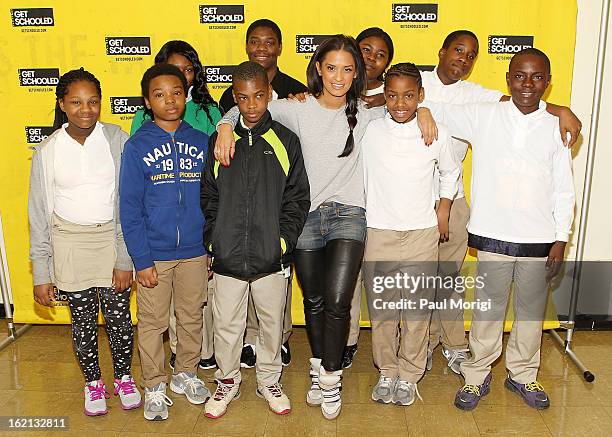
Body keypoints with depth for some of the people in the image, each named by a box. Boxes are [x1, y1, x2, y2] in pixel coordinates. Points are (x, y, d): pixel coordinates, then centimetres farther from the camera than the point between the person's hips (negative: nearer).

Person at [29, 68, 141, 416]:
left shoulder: (116, 139, -7)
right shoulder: (47, 151, -3)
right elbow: (40, 214, 1)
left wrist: (125, 259, -10)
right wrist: (41, 274, 0)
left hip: (113, 240, -1)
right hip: (70, 244, 1)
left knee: (119, 317, 6)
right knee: (83, 320, 13)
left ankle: (125, 378, 32)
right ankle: (93, 382, 36)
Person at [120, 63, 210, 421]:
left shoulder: (201, 142, 1)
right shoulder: (137, 146, -6)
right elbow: (130, 208, -6)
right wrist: (141, 260, -11)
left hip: (194, 252, 2)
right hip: (153, 254, -2)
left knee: (192, 318, 16)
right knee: (153, 323, 10)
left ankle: (186, 374, 37)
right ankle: (155, 387, 29)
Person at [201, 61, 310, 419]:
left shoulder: (285, 140, 1)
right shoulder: (220, 141, 4)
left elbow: (298, 197, 1)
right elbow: (208, 196, 7)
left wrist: (284, 240, -8)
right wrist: (214, 241, -1)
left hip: (271, 257, 0)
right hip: (228, 256, 1)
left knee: (272, 323, 13)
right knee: (227, 325, 12)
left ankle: (270, 380, 36)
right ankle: (228, 381, 35)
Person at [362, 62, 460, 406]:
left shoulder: (437, 135, -4)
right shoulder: (369, 132, -5)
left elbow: (451, 173, 13)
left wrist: (444, 211, 13)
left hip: (422, 234, 0)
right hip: (379, 233, 0)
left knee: (418, 308, 6)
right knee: (381, 308, 9)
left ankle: (409, 376, 25)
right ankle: (387, 372, 28)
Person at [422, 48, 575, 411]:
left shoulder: (556, 127, 2)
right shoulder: (483, 117, -1)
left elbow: (564, 191, 5)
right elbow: (432, 106, 4)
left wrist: (561, 239, 2)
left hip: (540, 239, 2)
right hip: (493, 235, -1)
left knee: (531, 311, 14)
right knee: (488, 309, 7)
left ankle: (523, 375, 34)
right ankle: (478, 376, 25)